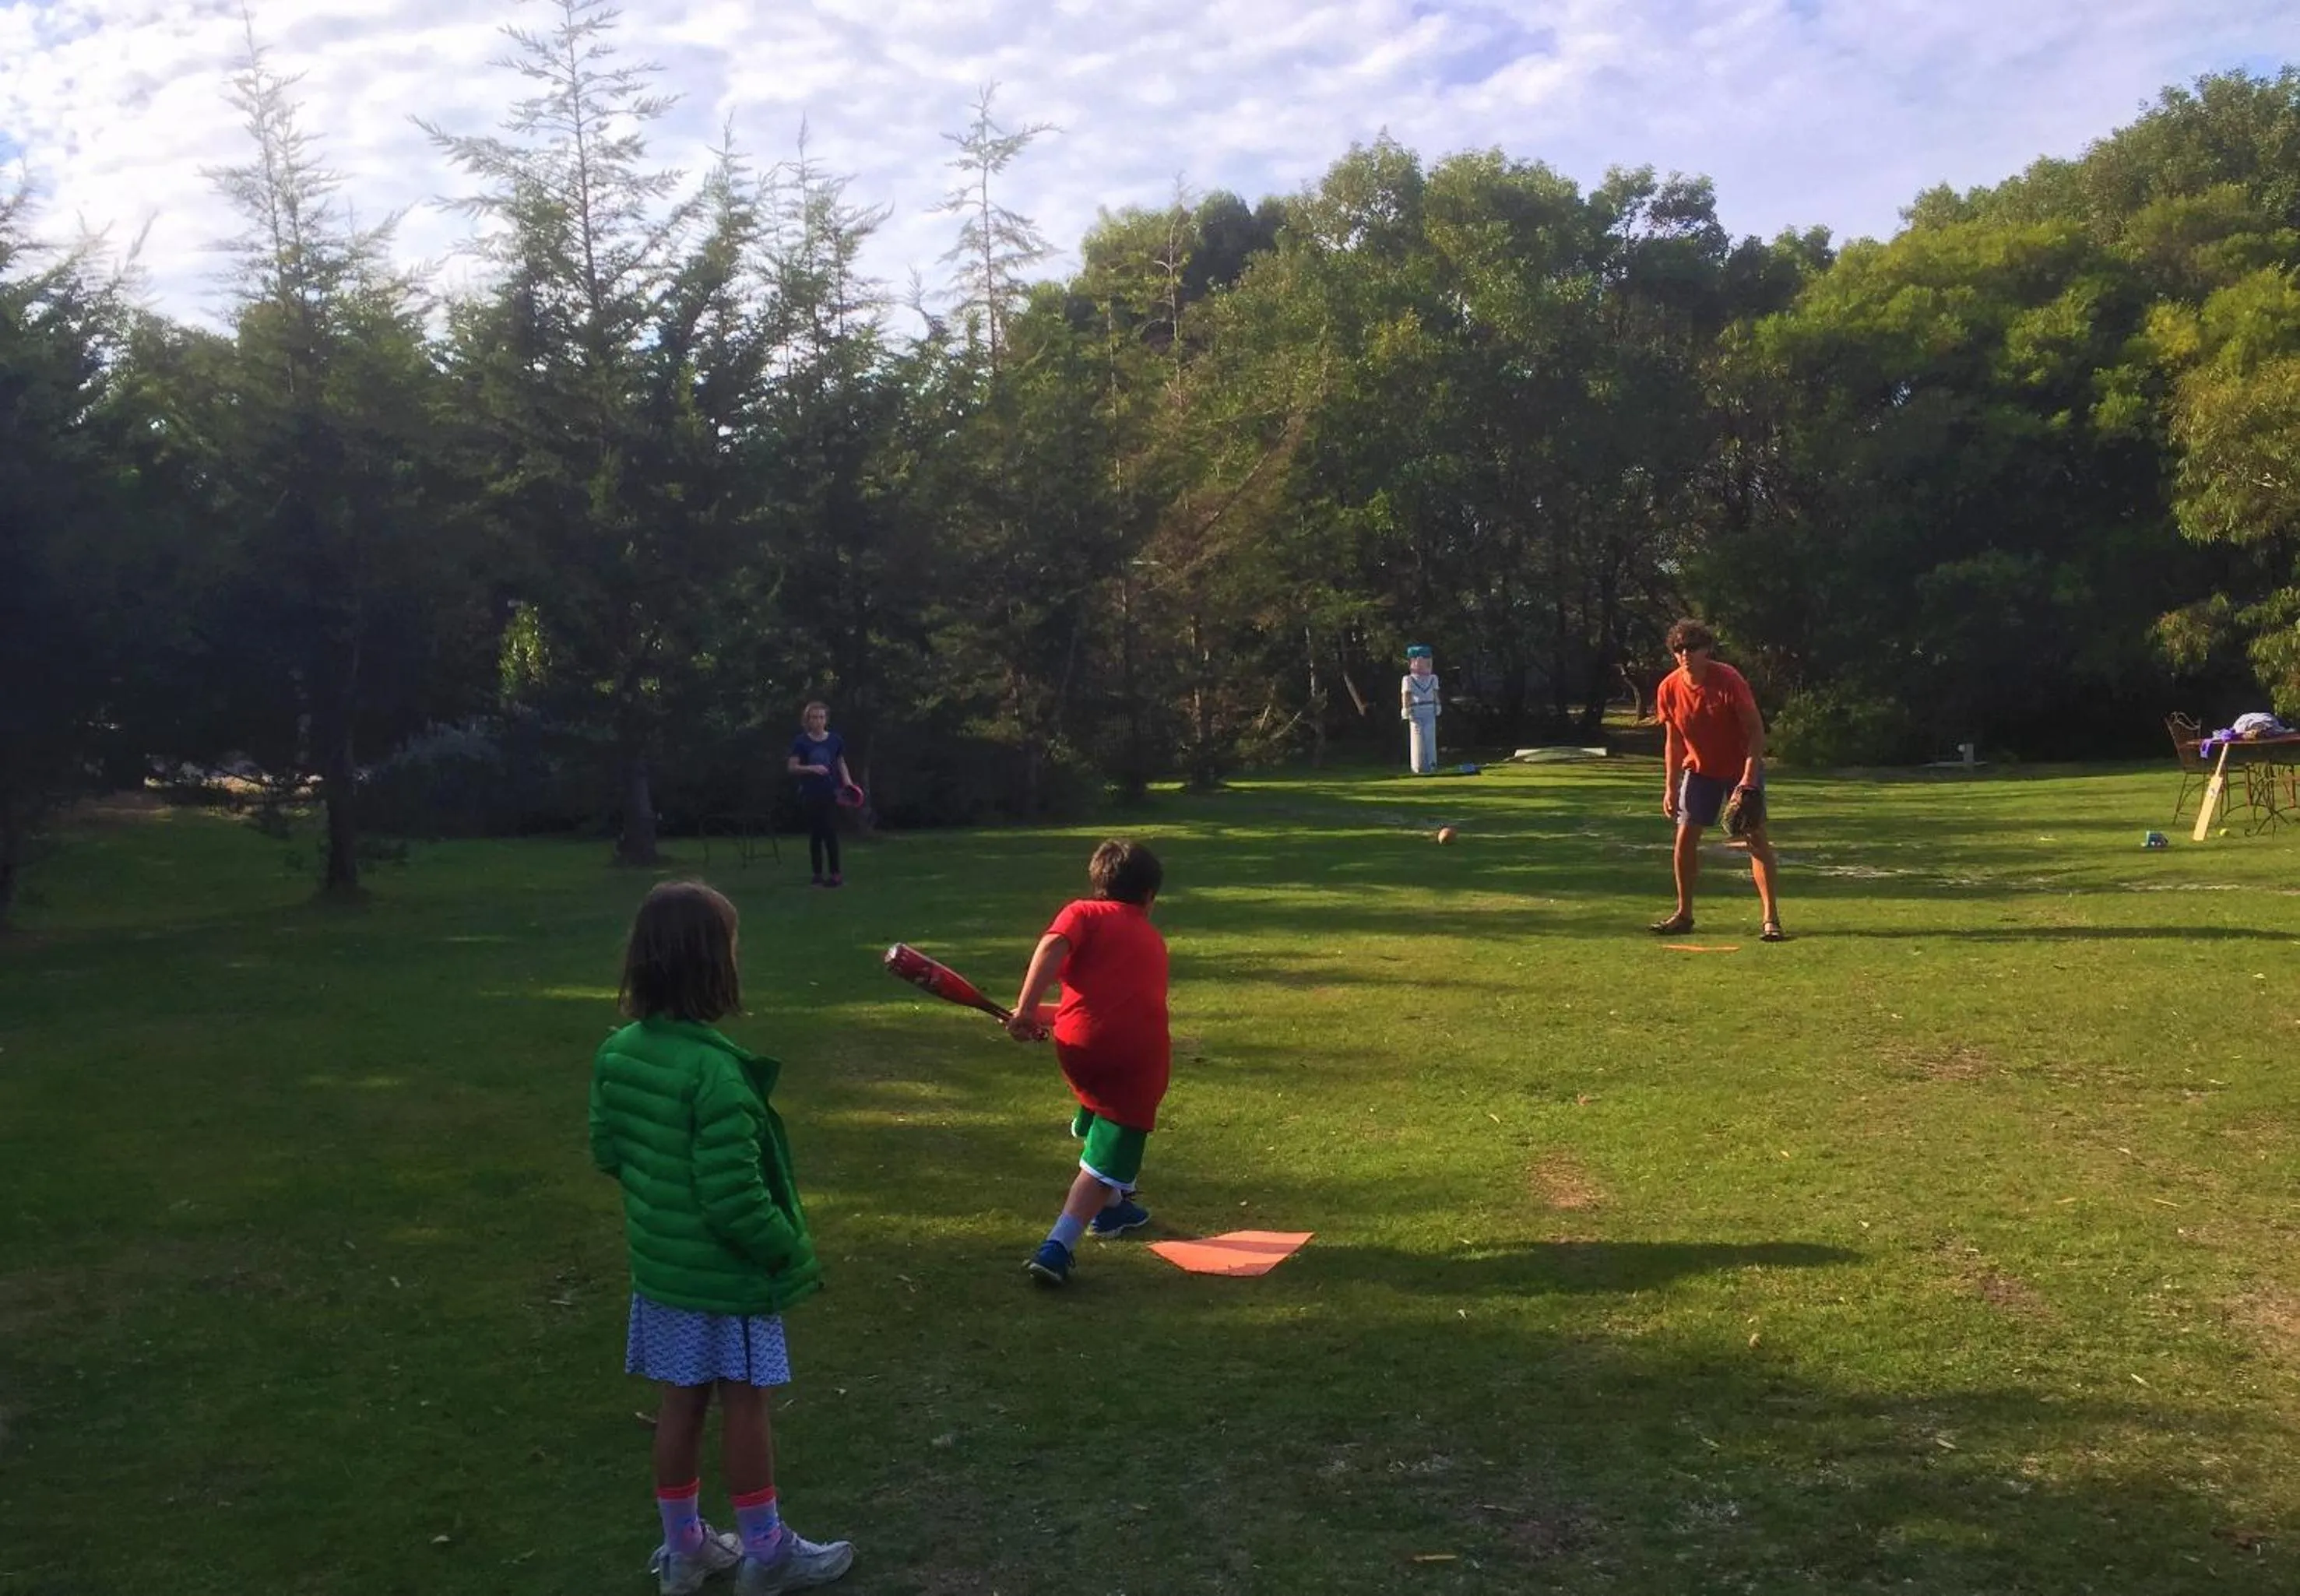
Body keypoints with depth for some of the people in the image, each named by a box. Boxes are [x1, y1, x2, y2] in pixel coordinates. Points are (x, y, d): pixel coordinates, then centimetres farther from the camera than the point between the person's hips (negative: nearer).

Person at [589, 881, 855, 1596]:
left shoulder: (617, 1053, -4)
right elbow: (735, 1201, -26)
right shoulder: (714, 1070, -28)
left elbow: (607, 1151, 9)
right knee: (745, 1403, 9)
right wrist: (793, 1253, -12)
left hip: (659, 1265, 7)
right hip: (724, 1274, -7)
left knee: (681, 1401, 18)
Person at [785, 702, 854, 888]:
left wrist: (847, 781, -6)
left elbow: (841, 763, 11)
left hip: (830, 793, 0)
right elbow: (792, 767, -3)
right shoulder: (801, 742, -2)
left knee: (831, 833, -7)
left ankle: (835, 873, -2)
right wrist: (811, 768, -19)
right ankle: (818, 874, 12)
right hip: (810, 795, 0)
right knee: (815, 834, 5)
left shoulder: (835, 740, 2)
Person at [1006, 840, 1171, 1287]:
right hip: (1141, 1055, 0)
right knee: (1106, 1159, -1)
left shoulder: (1083, 913, 15)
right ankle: (1058, 1247, -18)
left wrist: (1026, 1010, -11)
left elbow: (1053, 947, -7)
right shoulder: (1153, 940, 28)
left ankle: (1111, 1207, 48)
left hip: (1080, 1043, 0)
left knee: (1099, 1125, 31)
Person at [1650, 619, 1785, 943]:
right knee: (1685, 836, -2)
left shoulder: (1728, 680, -23)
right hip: (1699, 768, 4)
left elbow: (1756, 730, -20)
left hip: (1741, 767, -4)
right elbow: (1673, 741, 2)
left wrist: (1749, 777, -29)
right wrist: (1670, 788, -1)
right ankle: (1684, 914, 11)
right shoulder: (1669, 689, -10)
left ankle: (1771, 918, -7)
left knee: (1755, 836, -10)